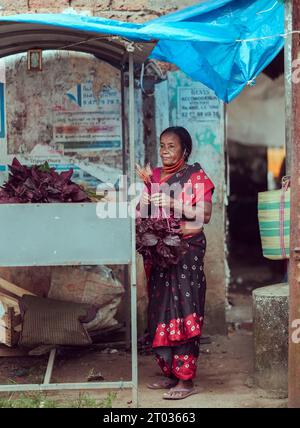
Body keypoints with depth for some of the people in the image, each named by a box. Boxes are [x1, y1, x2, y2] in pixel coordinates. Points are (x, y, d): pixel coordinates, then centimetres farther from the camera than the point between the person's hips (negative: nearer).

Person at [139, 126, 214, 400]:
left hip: (186, 251, -6)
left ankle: (186, 380, -6)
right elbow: (142, 212, 18)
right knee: (160, 312, 7)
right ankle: (170, 373, 18)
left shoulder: (196, 175, -1)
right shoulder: (154, 176, 15)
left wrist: (173, 204, -20)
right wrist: (144, 204, -3)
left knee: (183, 311, -9)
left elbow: (205, 214, -11)